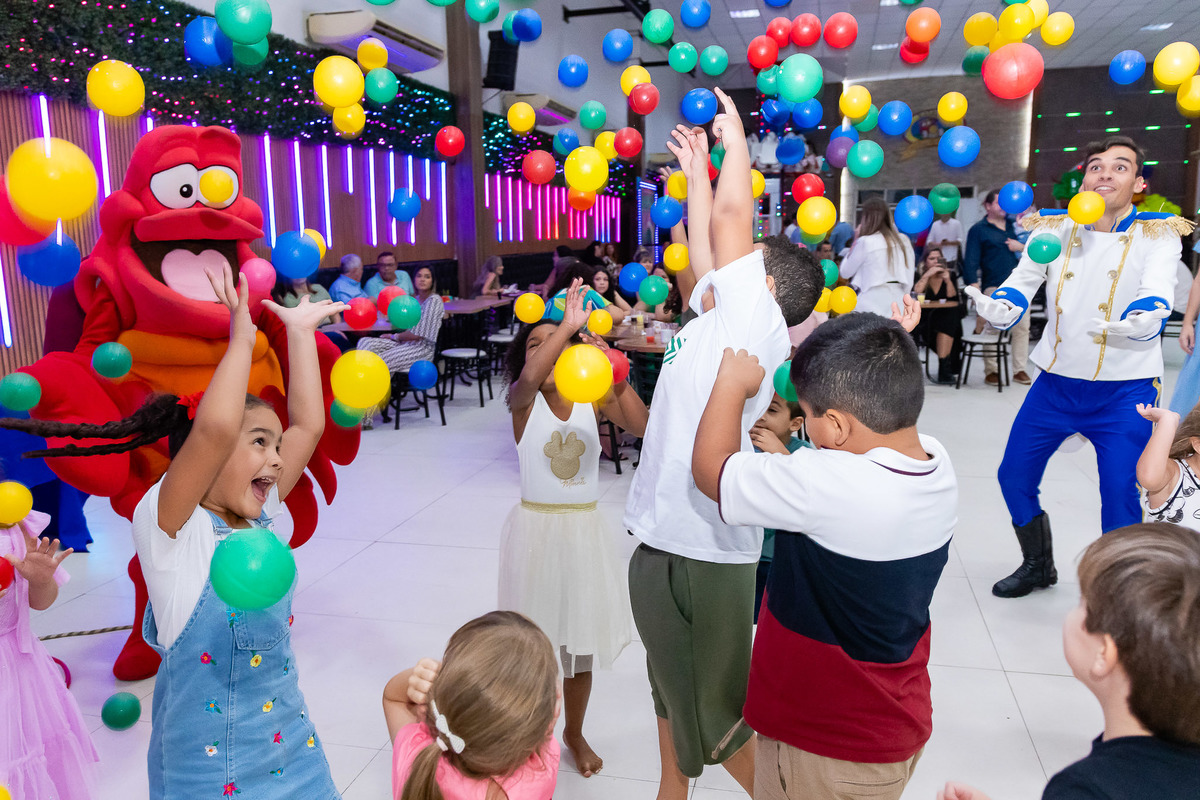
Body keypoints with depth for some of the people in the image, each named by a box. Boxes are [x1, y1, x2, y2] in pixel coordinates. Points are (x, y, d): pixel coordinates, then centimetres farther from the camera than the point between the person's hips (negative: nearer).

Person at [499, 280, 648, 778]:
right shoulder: (522, 399, -8)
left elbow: (642, 427, -18)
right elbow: (529, 378, -33)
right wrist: (568, 324, -40)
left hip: (585, 530, 2)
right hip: (535, 529, -2)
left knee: (581, 639, 14)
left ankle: (575, 733, 38)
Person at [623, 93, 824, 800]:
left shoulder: (756, 324, -13)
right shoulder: (719, 319, 10)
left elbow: (732, 217, -14)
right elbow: (704, 244, 22)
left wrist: (735, 136, -1)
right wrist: (696, 169, 27)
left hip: (703, 551, -10)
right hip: (668, 540, 10)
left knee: (718, 712, 5)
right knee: (673, 689, 25)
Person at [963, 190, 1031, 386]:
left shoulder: (1014, 224, 17)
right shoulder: (978, 230, 4)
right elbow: (971, 261, -3)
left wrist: (1022, 247, -4)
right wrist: (975, 287, -13)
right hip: (994, 287, -4)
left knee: (1022, 327, 3)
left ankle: (1020, 370, 11)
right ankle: (991, 371, 5)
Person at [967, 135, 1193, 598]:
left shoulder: (1157, 236, -6)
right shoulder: (1054, 230, 1)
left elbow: (1157, 298, -21)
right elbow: (1021, 285, -7)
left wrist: (1137, 323, -45)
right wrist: (995, 309, -30)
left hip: (1125, 390, -3)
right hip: (1057, 382, 3)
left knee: (1120, 497, -7)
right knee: (1014, 478, 7)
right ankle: (1038, 566, 33)